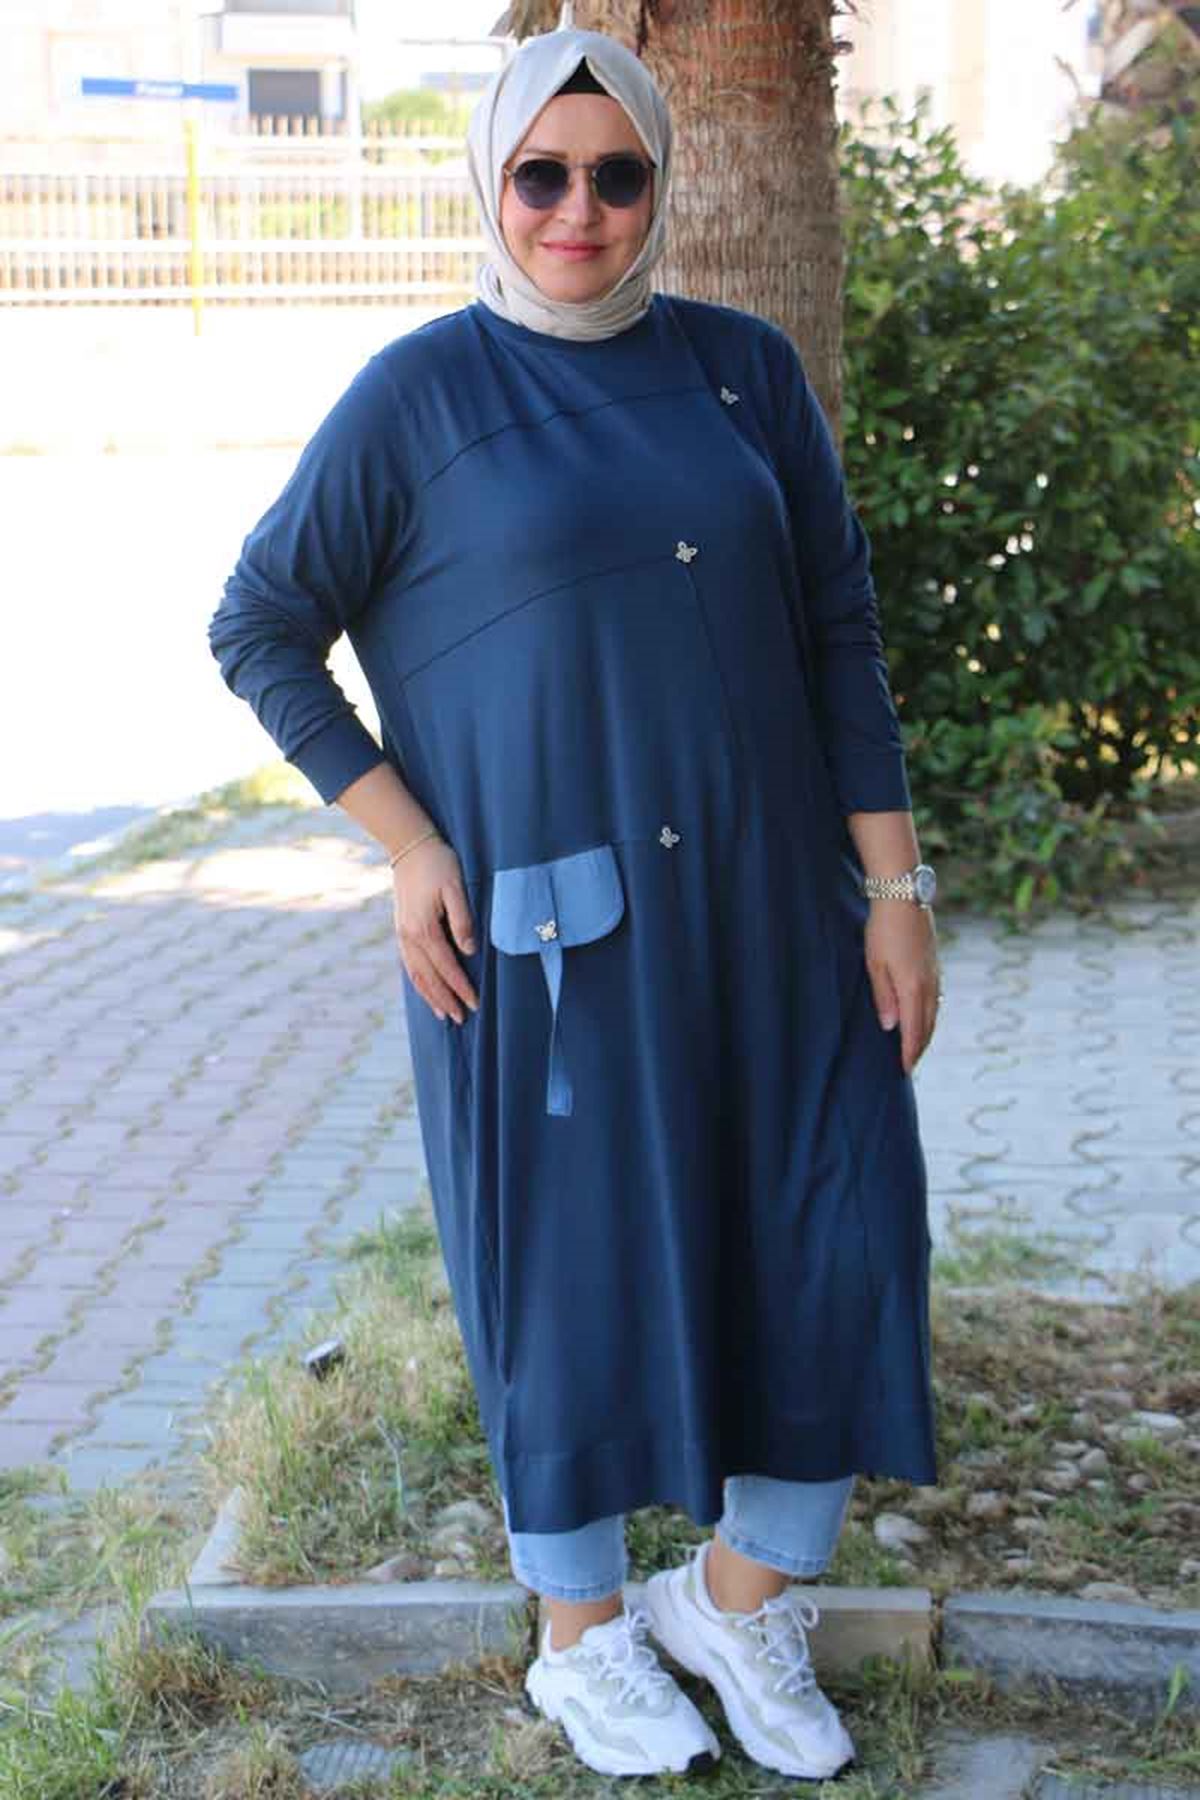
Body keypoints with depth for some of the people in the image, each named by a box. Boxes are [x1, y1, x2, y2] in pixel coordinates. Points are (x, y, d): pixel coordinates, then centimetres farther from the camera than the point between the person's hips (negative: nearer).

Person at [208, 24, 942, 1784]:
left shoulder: (746, 368, 5)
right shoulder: (419, 395, -4)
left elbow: (837, 632, 7)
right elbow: (262, 629, 0)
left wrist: (895, 883, 2)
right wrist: (405, 848, -9)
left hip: (763, 908, 4)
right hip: (543, 927, -3)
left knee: (836, 1248, 4)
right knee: (572, 1263, 7)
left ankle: (740, 1602, 27)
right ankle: (584, 1639, 28)